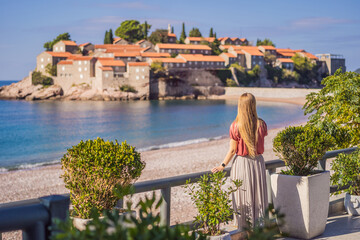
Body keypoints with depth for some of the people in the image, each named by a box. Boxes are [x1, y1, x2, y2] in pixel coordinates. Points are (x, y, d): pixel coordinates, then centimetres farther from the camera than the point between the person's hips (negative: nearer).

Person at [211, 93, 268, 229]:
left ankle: (243, 231, 13)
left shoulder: (235, 126, -12)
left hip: (241, 163, -2)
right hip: (257, 162, 2)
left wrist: (222, 166, 0)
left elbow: (232, 150, -9)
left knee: (241, 200, 7)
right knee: (257, 197, 11)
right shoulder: (261, 124, -6)